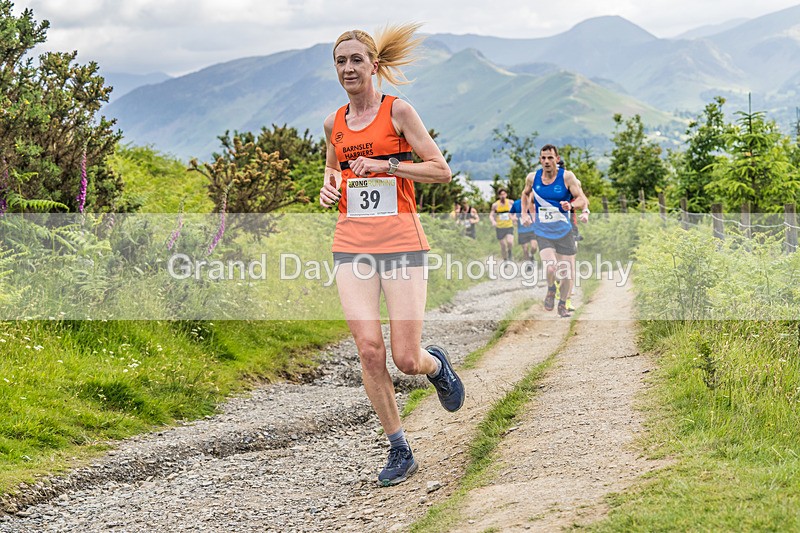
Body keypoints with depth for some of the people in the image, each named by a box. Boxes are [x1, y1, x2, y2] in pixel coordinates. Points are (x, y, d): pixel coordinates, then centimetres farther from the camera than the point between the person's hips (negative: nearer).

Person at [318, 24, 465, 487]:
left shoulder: (398, 111, -2)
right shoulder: (334, 124, 12)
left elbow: (441, 171, -5)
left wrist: (384, 166, -14)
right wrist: (329, 185, 8)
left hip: (402, 243, -4)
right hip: (352, 246, 4)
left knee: (406, 359, -7)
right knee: (369, 349, -8)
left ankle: (437, 363, 32)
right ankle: (399, 450, 6)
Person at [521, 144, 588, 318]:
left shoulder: (567, 176, -10)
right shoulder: (532, 178, -1)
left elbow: (583, 200, -12)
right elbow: (526, 194, 22)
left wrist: (571, 205, -31)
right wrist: (529, 208, 10)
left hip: (564, 231, 0)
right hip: (543, 232, 0)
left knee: (568, 273, 4)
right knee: (551, 269, -22)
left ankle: (562, 305, 31)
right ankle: (551, 290, 13)